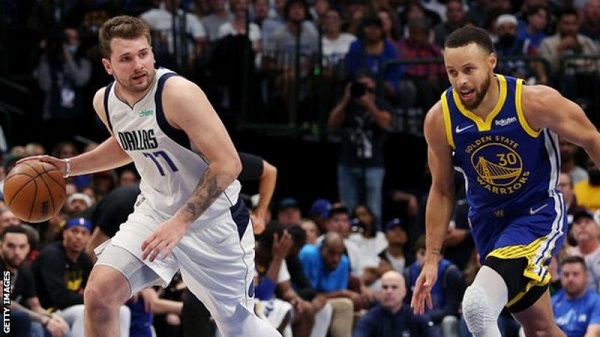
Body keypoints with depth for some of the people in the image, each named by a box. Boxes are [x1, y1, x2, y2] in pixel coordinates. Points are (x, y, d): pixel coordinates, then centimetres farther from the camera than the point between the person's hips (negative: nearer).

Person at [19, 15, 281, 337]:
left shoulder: (178, 93, -25)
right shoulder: (104, 101, -3)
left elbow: (228, 164, -27)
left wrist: (180, 223, -32)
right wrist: (68, 166, 11)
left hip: (211, 217, -5)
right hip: (155, 211, 5)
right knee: (99, 292, -15)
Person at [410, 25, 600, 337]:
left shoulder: (536, 102, -22)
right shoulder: (439, 119, -12)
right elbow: (442, 191, 3)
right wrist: (432, 259, 2)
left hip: (539, 211, -4)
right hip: (488, 219, 5)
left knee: (478, 303, -30)